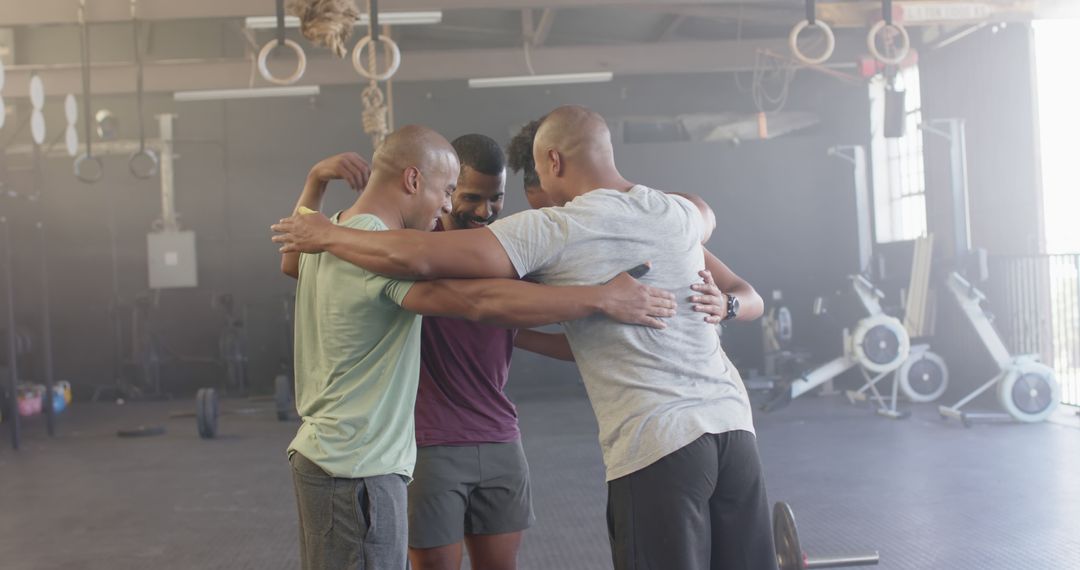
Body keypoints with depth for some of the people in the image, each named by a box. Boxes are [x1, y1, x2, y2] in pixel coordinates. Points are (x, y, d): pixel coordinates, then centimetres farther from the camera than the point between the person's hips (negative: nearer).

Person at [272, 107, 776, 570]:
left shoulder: (551, 231, -5)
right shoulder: (681, 214, 12)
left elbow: (415, 258, -10)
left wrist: (327, 236, 5)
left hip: (653, 443, -5)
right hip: (733, 423, 6)